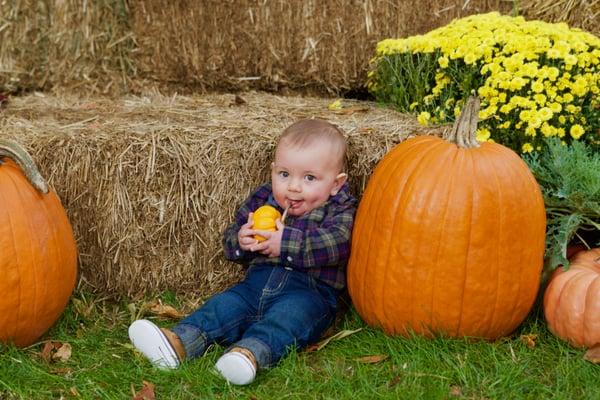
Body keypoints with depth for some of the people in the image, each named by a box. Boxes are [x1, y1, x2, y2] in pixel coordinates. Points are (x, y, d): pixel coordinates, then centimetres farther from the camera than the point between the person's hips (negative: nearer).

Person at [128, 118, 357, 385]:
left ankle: (251, 352, -57)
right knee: (225, 304, -16)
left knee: (290, 312, -33)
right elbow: (229, 241, 19)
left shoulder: (338, 211, 2)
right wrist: (241, 241, -7)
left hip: (309, 290, -5)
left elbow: (335, 245, -18)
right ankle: (179, 343, -34)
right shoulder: (261, 201, 15)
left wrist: (286, 243, -22)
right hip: (257, 281, 5)